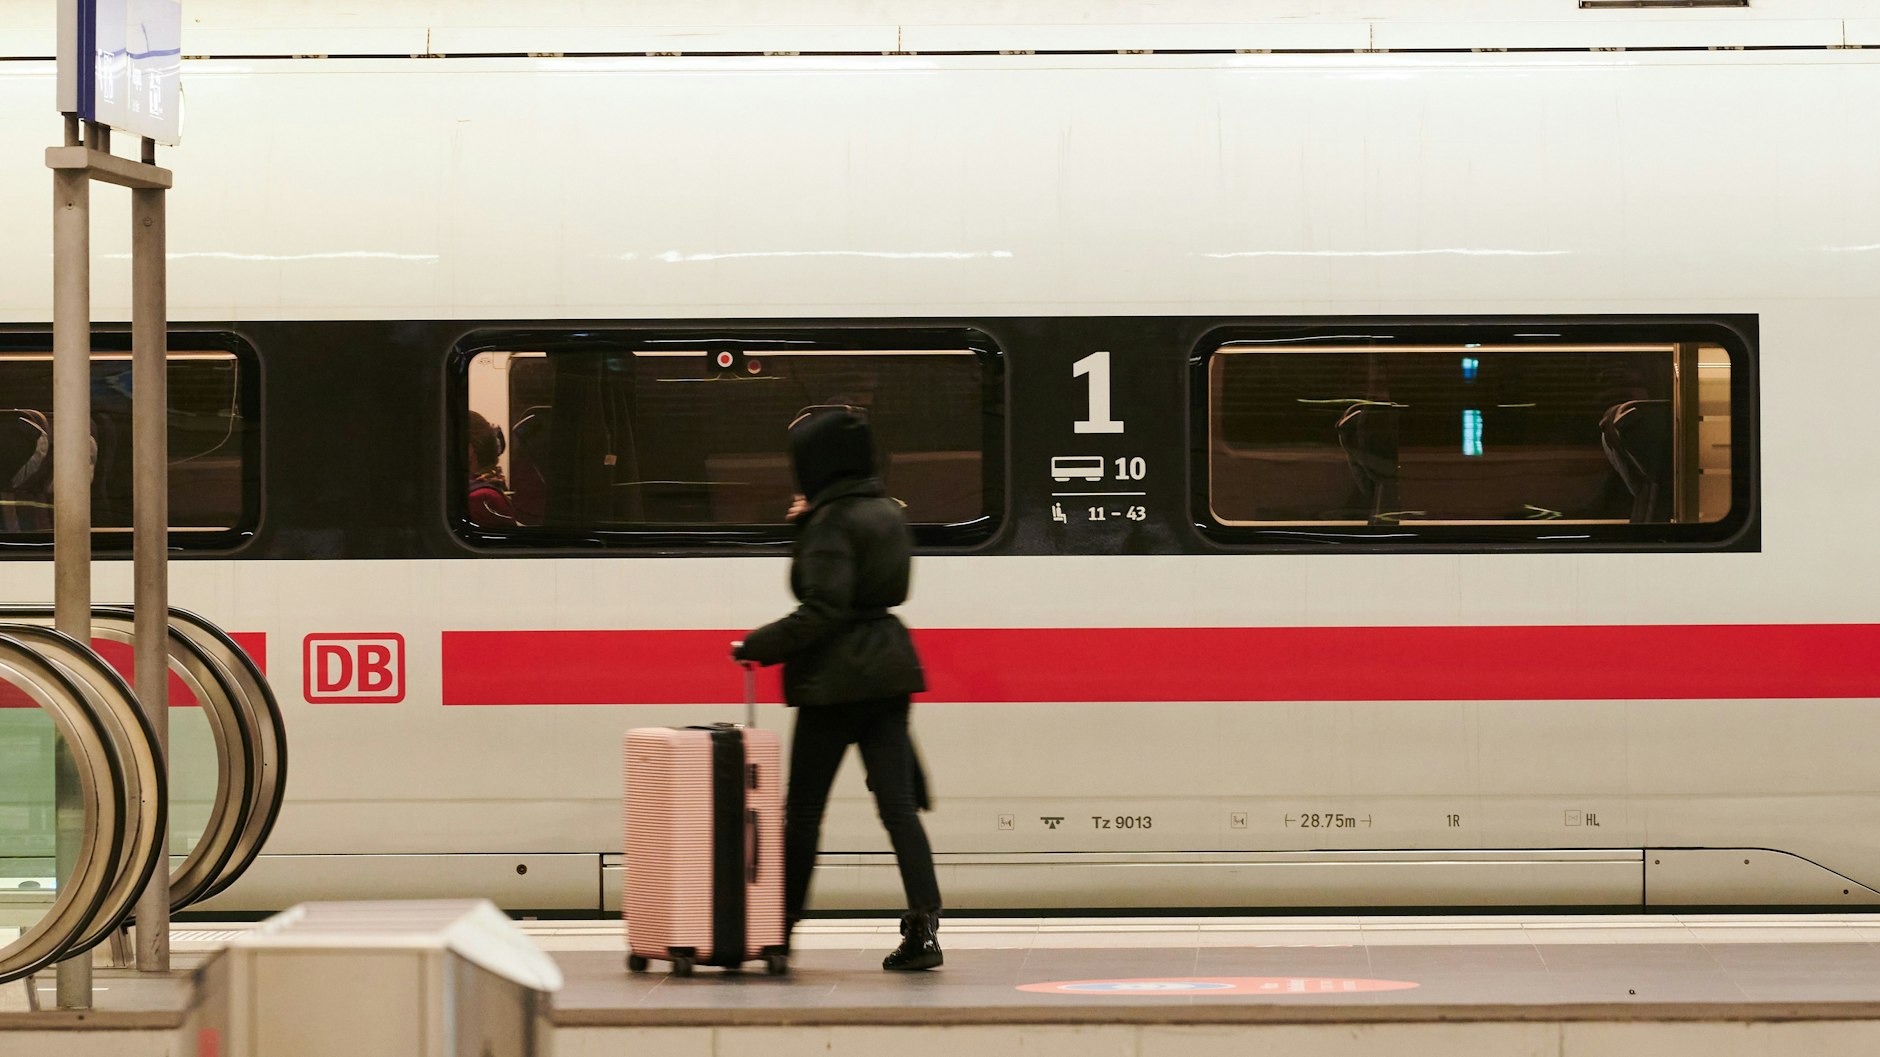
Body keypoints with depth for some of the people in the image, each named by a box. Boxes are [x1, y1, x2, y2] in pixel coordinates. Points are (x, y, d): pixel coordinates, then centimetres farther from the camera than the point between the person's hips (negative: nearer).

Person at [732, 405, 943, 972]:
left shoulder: (832, 524, -14)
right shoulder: (887, 511, 12)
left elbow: (823, 610, -20)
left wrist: (759, 645, -12)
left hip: (835, 678, -7)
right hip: (889, 669, 8)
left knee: (803, 808, 5)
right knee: (897, 803, 2)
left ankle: (781, 927, 14)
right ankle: (924, 925, -8)